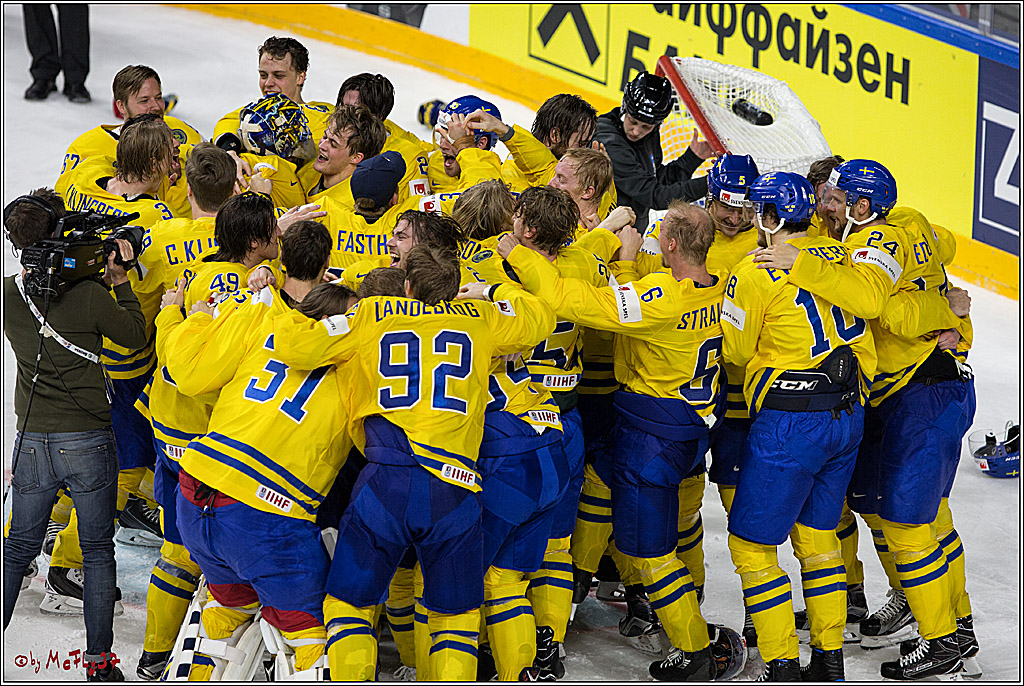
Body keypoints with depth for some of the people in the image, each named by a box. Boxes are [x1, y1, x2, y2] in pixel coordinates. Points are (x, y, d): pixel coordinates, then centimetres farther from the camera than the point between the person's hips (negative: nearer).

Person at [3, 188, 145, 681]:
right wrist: (119, 282, 4)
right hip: (88, 441, -3)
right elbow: (135, 337, -1)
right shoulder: (88, 295, -16)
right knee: (98, 552, 10)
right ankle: (98, 661, 11)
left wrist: (99, 279, 10)